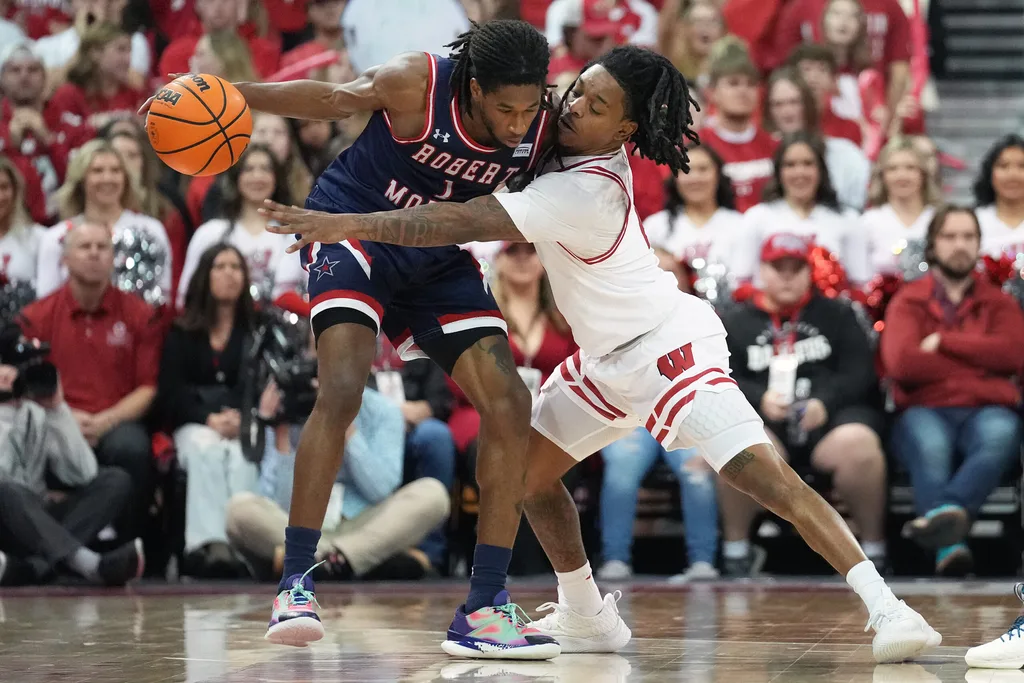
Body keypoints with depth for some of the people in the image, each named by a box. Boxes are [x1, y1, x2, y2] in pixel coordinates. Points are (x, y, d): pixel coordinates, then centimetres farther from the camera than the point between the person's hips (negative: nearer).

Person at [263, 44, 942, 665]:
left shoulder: (583, 190, -27)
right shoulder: (574, 150, -2)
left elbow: (465, 223, -31)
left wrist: (350, 224, -31)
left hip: (668, 344, -10)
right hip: (611, 356, 10)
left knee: (761, 472, -22)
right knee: (529, 469, 10)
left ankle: (886, 608, -23)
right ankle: (587, 620, 24)